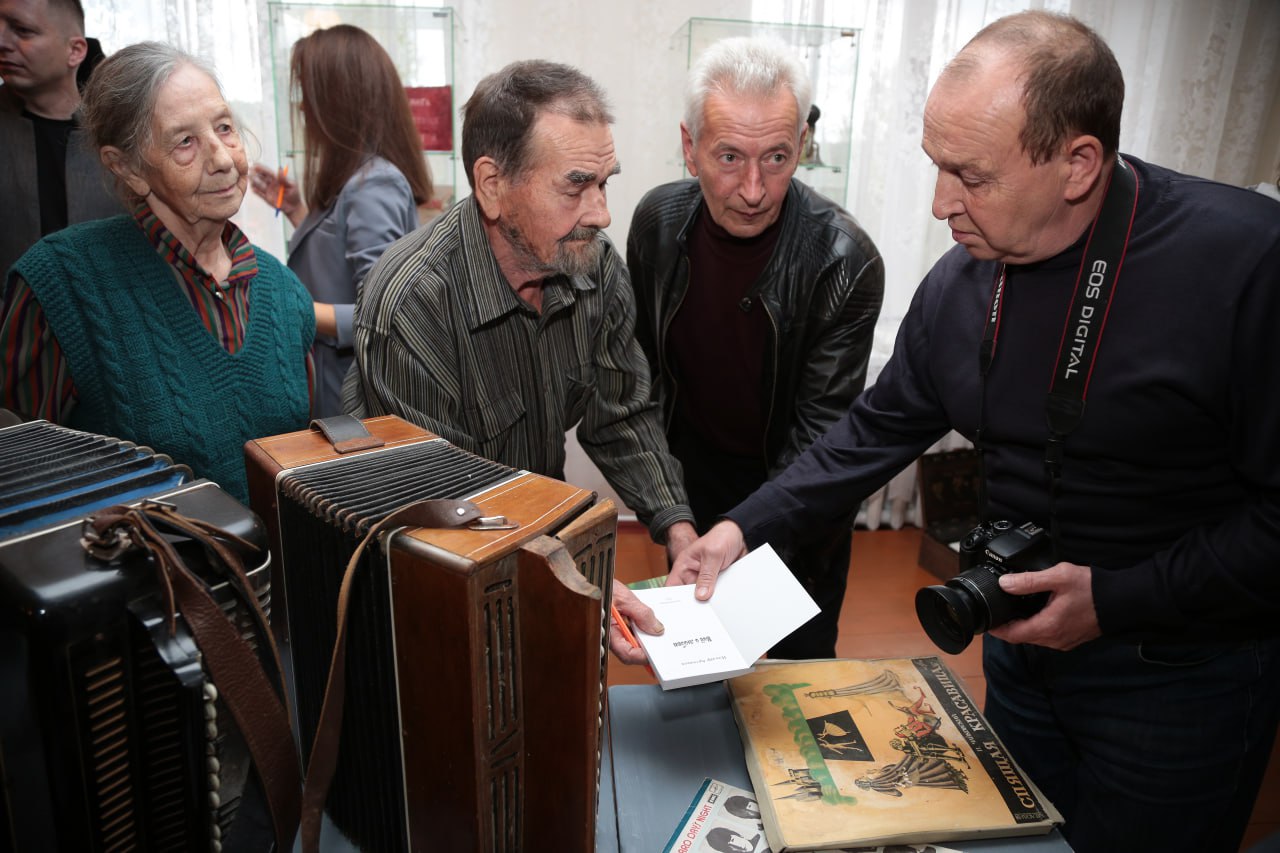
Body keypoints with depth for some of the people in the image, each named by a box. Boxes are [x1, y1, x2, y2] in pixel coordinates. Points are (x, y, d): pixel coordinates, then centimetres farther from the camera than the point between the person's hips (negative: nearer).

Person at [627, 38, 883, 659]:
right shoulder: (658, 222, -13)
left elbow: (822, 429, -24)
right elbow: (644, 358, 2)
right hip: (694, 469, 4)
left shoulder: (844, 262, -27)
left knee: (800, 657, 14)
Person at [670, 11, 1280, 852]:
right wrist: (745, 527, -5)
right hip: (1026, 639, 5)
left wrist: (1117, 601, -21)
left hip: (1184, 675, -5)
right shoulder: (958, 285, -6)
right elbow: (878, 430, 2)